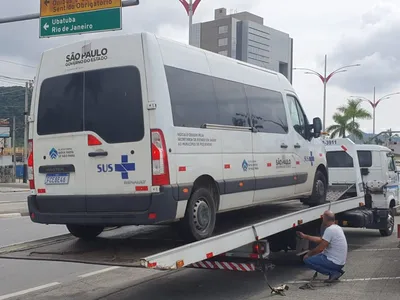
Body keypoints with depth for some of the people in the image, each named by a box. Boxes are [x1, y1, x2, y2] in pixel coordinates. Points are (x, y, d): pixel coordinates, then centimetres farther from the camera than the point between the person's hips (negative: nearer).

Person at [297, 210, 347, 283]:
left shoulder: (330, 230, -20)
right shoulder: (337, 228, 10)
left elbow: (320, 248, -19)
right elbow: (321, 240, 19)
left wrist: (308, 254, -2)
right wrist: (304, 236, 23)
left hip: (334, 263, -10)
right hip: (340, 262, 10)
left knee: (307, 259, -8)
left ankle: (333, 272, -9)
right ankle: (336, 270, 11)